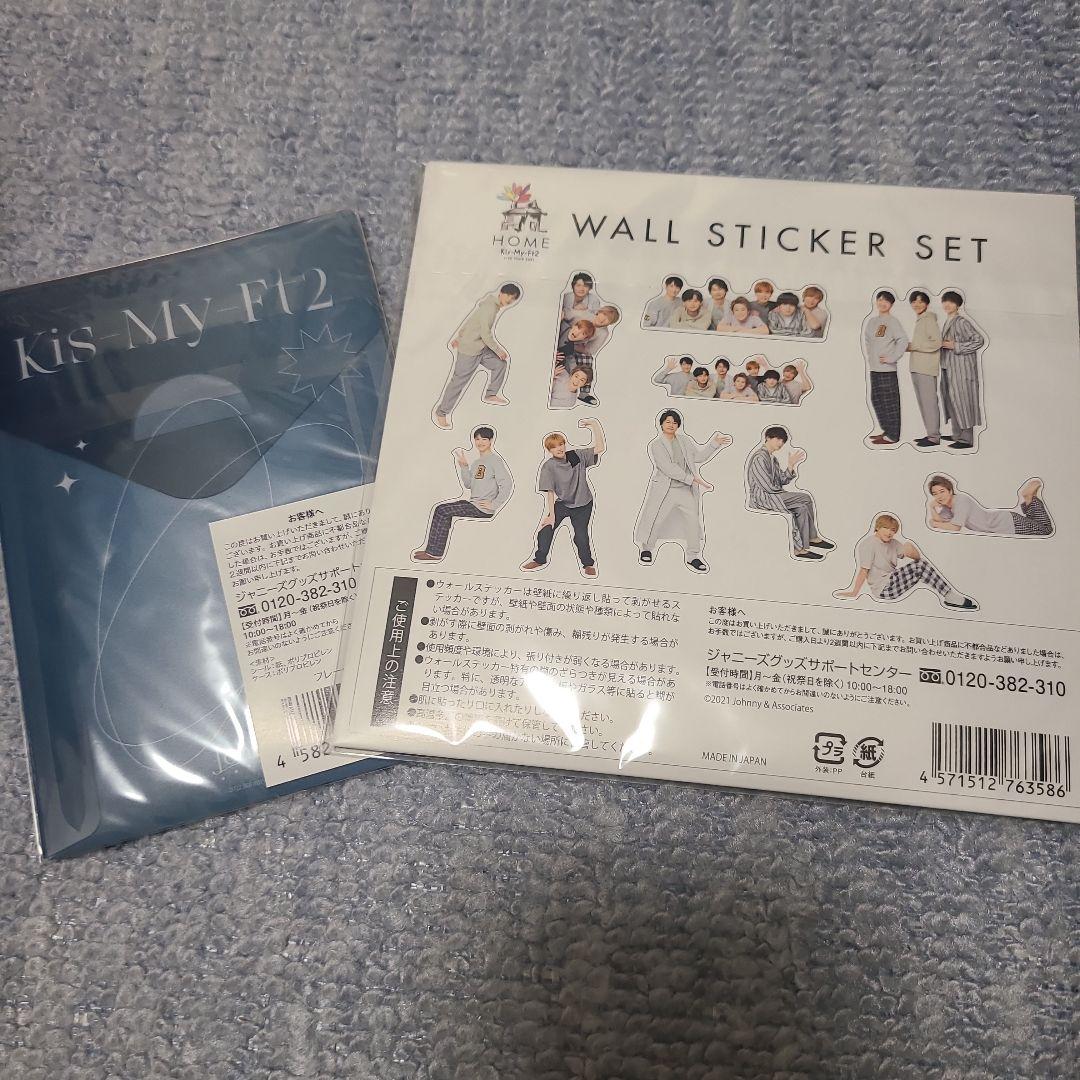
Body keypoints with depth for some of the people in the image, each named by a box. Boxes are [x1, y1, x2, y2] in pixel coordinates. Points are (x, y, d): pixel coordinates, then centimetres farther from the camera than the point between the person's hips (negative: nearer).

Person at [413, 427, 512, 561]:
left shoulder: (495, 460, -8)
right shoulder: (476, 462, 19)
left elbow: (507, 484, -17)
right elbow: (468, 485, 17)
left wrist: (494, 505, -18)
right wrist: (464, 467, 5)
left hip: (484, 508, -9)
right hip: (473, 503, 9)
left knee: (443, 511, -14)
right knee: (441, 508, -3)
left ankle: (434, 553, -10)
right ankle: (433, 550, -5)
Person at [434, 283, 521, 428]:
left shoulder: (494, 304, 7)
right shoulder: (490, 307, -23)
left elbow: (472, 319, 16)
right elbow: (486, 334, -24)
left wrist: (459, 337, 23)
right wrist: (499, 350, -13)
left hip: (481, 347, 10)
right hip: (470, 350, -10)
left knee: (500, 363, 12)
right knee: (459, 381, -2)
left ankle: (490, 395, 28)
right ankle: (441, 413, 8)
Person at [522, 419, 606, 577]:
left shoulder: (577, 456, -8)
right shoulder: (548, 467, -12)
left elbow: (600, 448, -13)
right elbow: (549, 492, -13)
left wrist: (594, 426, -22)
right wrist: (551, 514, -16)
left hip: (583, 505, 0)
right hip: (561, 504, 0)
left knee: (581, 535, 0)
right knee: (546, 530, -8)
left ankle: (588, 564, 23)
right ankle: (540, 560, 14)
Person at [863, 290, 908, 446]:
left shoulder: (892, 321, -9)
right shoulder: (871, 321, 13)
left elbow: (903, 341, -17)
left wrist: (892, 358, -17)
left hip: (887, 369, -8)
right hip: (874, 368, 8)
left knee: (890, 402, -4)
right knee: (876, 400, 15)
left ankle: (892, 436, 1)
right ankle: (887, 430, 26)